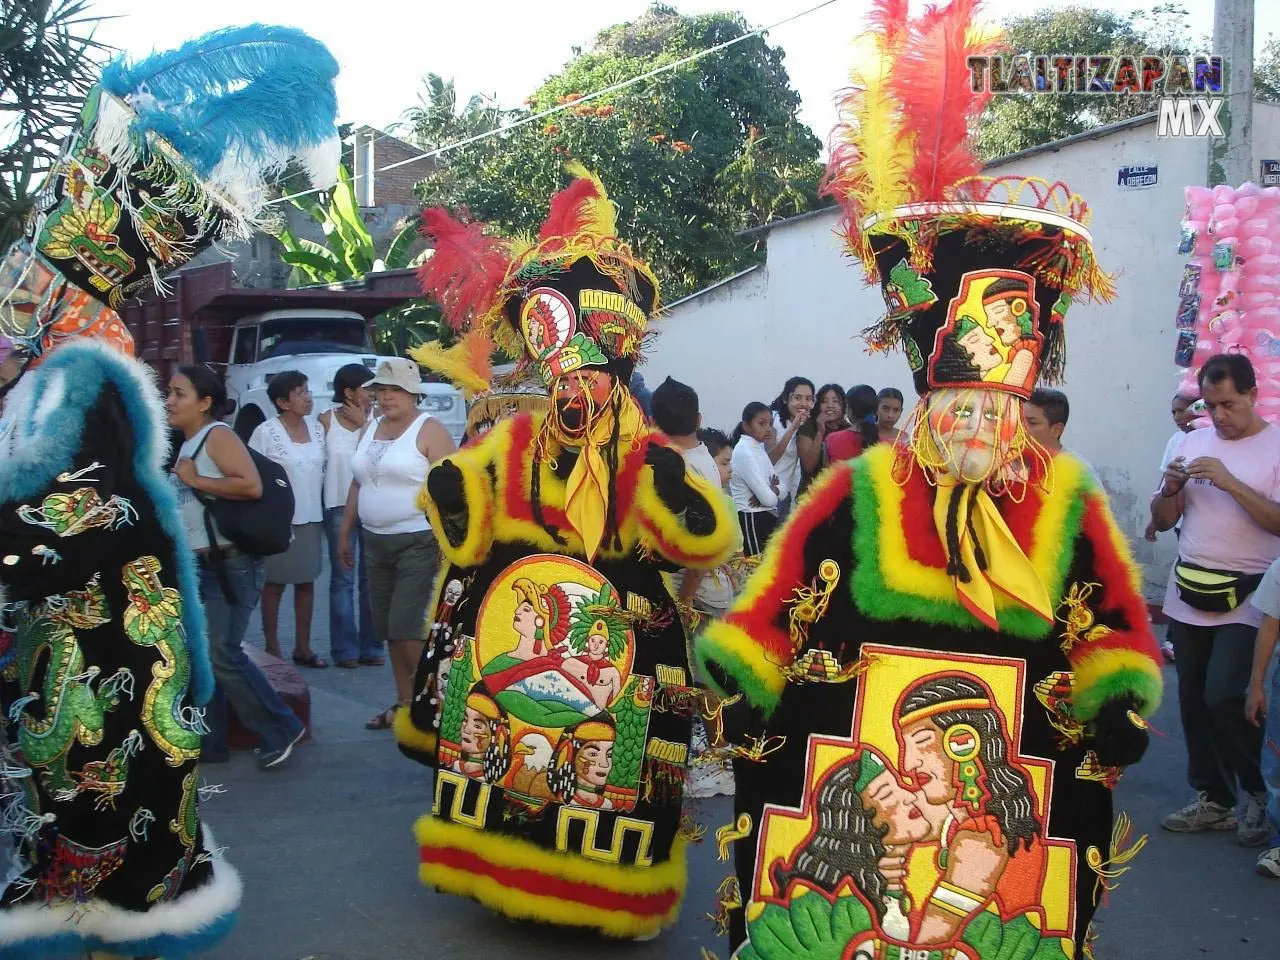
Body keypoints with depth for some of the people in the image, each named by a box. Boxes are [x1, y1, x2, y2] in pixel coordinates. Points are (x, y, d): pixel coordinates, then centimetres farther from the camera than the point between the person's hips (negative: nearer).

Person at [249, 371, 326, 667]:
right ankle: (272, 648, 15)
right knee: (275, 584, 5)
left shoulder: (317, 428, 5)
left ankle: (303, 647, 20)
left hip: (311, 518, 5)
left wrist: (320, 510, 10)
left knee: (306, 582, 10)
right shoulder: (266, 432, -12)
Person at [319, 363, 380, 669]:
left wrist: (363, 424, -10)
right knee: (343, 578, -1)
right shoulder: (327, 421, 0)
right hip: (339, 506, -2)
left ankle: (371, 646, 14)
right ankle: (345, 649, 4)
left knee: (370, 578, 6)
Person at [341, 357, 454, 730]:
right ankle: (404, 702, 18)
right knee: (388, 629, 9)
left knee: (406, 626, -11)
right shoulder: (370, 429, 14)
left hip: (418, 541, -7)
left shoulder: (429, 430, -8)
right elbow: (357, 483, 21)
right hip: (376, 542, 8)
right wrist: (345, 533, 18)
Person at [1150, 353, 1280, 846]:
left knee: (1224, 697, -13)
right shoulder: (1193, 442, 9)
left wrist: (1229, 482, -22)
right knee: (1194, 701, 9)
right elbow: (1161, 521, 10)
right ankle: (1213, 800, 23)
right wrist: (1171, 488, -10)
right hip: (1189, 593, 5)